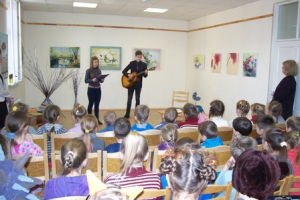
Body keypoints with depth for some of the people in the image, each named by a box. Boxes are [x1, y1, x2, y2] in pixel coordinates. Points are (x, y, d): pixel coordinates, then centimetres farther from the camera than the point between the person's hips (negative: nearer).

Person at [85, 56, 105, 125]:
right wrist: (92, 80, -28)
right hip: (91, 89, -4)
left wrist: (102, 80, -11)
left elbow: (100, 81, 11)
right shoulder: (88, 71, -8)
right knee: (91, 104, 6)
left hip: (98, 89, 5)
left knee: (97, 104, 9)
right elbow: (86, 80, -12)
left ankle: (97, 119, 16)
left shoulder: (99, 70, 7)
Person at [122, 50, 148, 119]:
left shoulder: (144, 64, 1)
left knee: (137, 99, 6)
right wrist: (128, 75, -19)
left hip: (138, 84, 1)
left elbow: (145, 76, -1)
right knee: (129, 98, 1)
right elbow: (124, 71, -1)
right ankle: (127, 114, 8)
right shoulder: (132, 63, 0)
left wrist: (146, 73, -22)